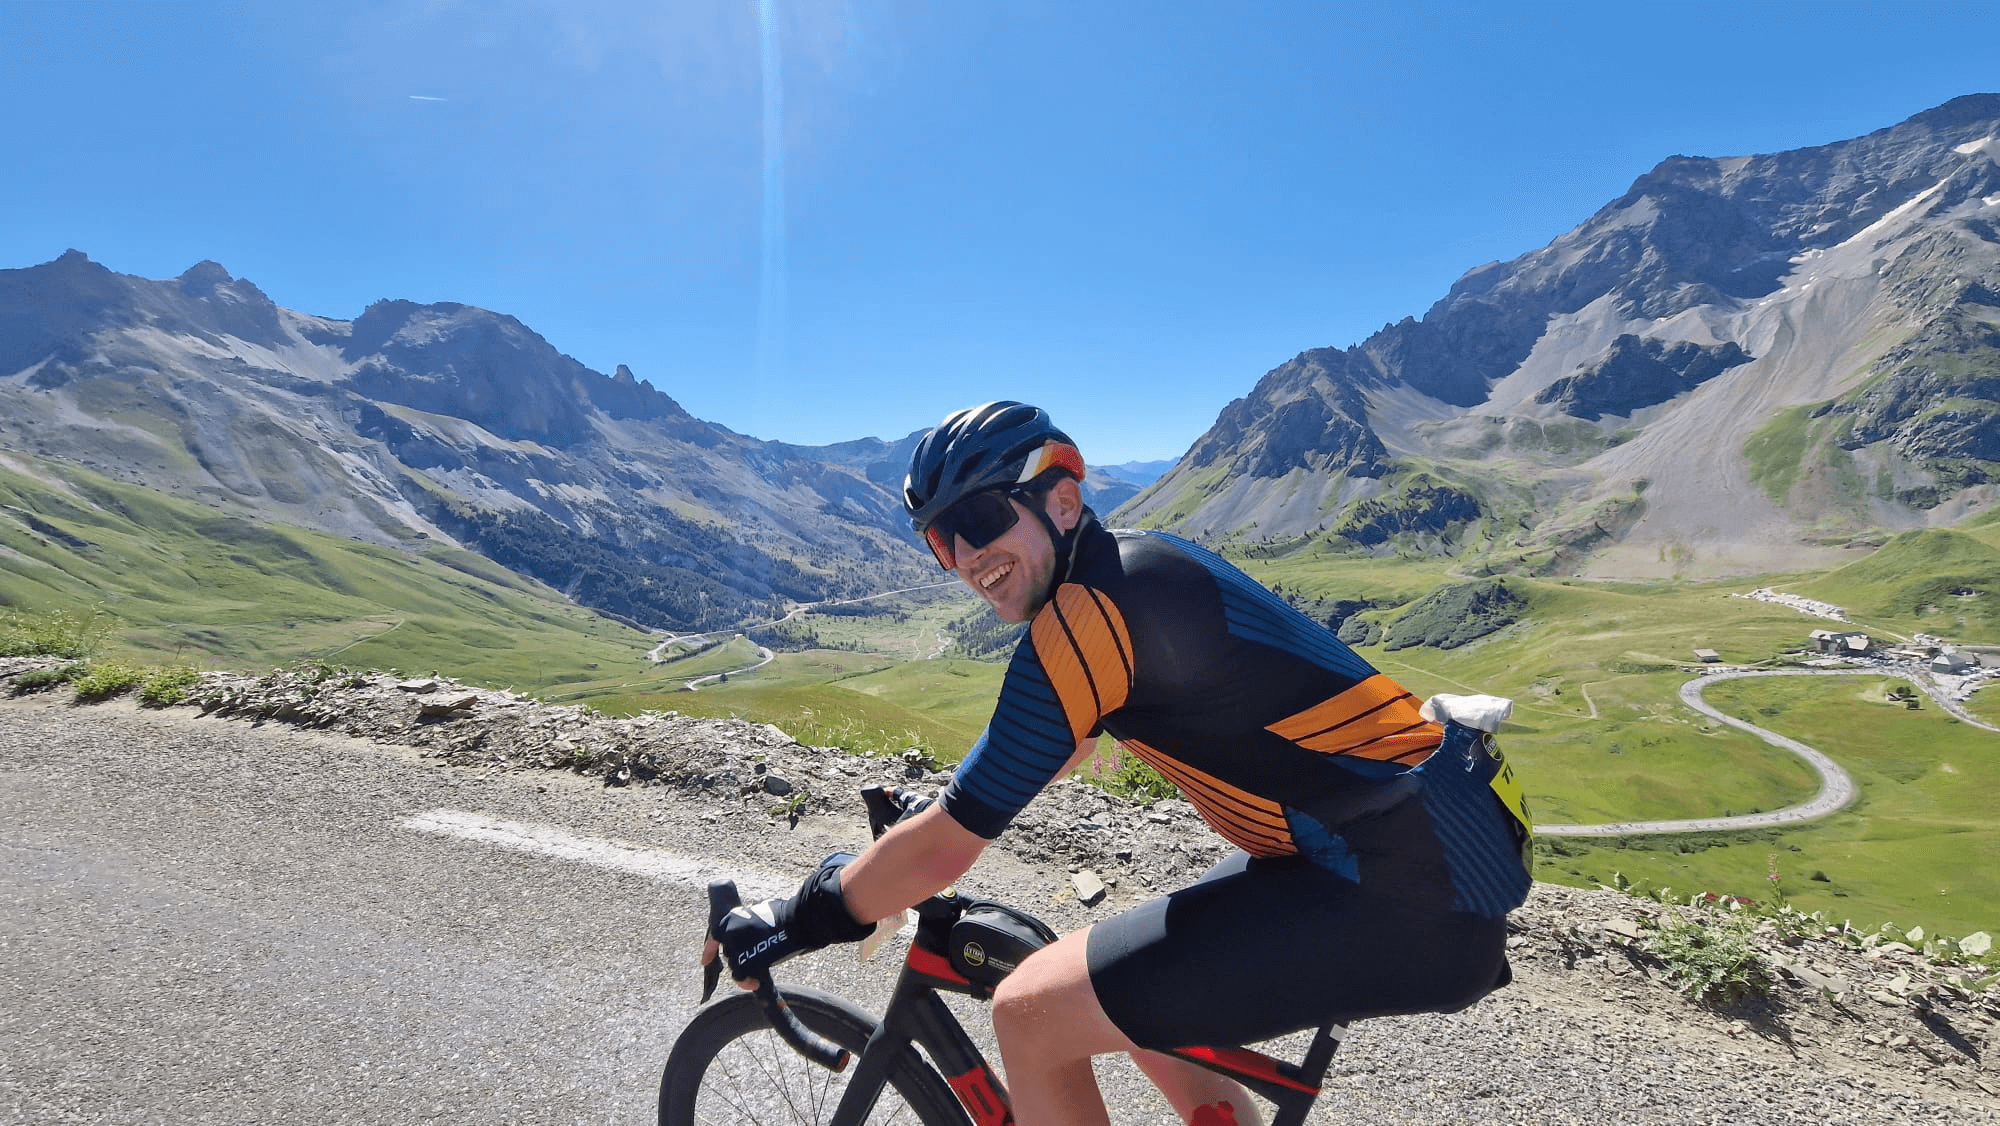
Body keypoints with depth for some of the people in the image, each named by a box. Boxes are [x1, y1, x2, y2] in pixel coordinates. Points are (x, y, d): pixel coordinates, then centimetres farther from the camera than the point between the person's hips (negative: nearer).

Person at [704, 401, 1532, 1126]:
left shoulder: (1092, 609, -19)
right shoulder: (1136, 562, 10)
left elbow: (942, 853, -15)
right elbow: (1059, 747, 25)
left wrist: (787, 924, 3)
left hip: (1404, 893, -10)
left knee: (1033, 1012, -8)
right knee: (1131, 997, 20)